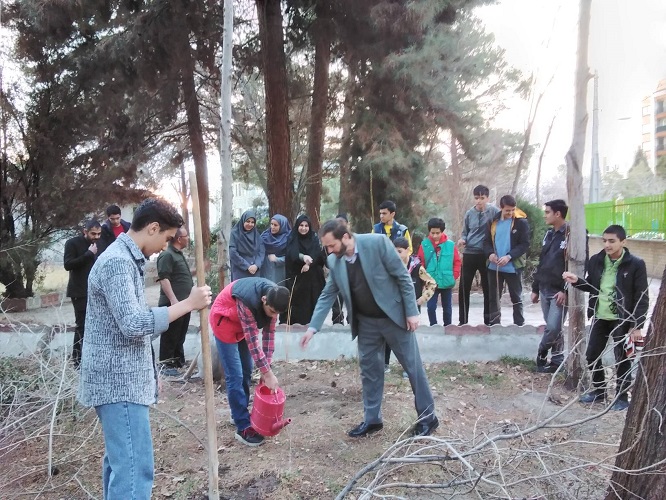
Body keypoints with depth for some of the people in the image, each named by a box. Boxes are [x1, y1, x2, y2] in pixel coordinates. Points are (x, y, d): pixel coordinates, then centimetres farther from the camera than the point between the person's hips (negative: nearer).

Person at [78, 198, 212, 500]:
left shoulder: (125, 258, 14)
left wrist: (146, 372, 22)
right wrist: (188, 304, -21)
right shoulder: (118, 262, -18)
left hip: (118, 378, 10)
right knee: (135, 467, -7)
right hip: (119, 381, -10)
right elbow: (133, 324, -27)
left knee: (121, 460, 18)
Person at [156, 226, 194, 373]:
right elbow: (164, 279, -23)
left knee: (180, 335, 17)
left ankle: (179, 361, 28)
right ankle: (166, 364, 8)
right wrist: (173, 299, -28)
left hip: (184, 302, 10)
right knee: (170, 336, -1)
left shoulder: (179, 254, 17)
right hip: (173, 303, -10)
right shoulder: (167, 255, -15)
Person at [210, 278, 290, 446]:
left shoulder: (273, 297, -19)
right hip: (224, 320, -7)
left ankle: (240, 414, 27)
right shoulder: (248, 300, -40)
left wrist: (267, 368, -13)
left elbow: (269, 333, -12)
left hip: (244, 322, 7)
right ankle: (243, 427, -2)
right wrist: (268, 373, -32)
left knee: (246, 371, 11)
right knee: (235, 376, -9)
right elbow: (253, 341, -36)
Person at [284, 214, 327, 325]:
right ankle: (296, 320, -2)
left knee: (313, 297, -1)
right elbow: (292, 253, -16)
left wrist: (309, 263, -23)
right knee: (298, 297, -7)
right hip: (297, 275, -1)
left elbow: (319, 254, -6)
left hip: (313, 275, 1)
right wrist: (303, 257, -37)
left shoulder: (314, 238, 5)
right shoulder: (292, 239, 1)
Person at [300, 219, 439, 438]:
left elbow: (403, 277, -15)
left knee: (413, 366, 7)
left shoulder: (377, 243, -21)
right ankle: (372, 419, 27)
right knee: (369, 369, 11)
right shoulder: (334, 261, -6)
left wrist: (412, 311, -15)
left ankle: (427, 416, 22)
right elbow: (327, 295, 1)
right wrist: (313, 327, -6)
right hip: (366, 322, 5)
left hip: (394, 316, -4)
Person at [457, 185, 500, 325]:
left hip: (486, 255, -3)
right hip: (469, 254, 3)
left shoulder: (494, 211, -7)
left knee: (488, 289, 8)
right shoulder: (469, 213, 4)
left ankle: (488, 320, 21)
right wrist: (462, 239, -9)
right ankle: (463, 320, 16)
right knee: (464, 288, 4)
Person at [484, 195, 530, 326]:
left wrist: (509, 256, -21)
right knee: (494, 297, 11)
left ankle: (519, 325, 18)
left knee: (516, 297, 9)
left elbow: (525, 244, -10)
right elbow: (487, 241, 9)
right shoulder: (493, 221, 5)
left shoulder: (521, 222, -7)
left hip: (513, 267, -4)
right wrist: (490, 253, -12)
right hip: (494, 266, 4)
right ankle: (494, 324, 22)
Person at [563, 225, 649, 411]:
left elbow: (642, 298, -10)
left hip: (622, 320, -5)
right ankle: (598, 390, 30)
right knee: (592, 355, 11)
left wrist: (637, 325, -14)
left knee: (622, 360, 5)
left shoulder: (635, 264, -12)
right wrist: (576, 281, -8)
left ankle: (622, 397, 21)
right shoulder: (596, 260, 1)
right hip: (599, 318, 5)